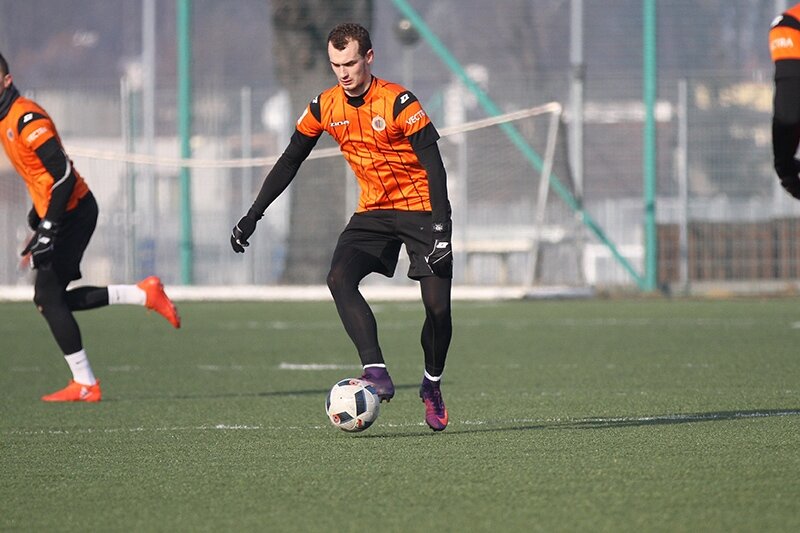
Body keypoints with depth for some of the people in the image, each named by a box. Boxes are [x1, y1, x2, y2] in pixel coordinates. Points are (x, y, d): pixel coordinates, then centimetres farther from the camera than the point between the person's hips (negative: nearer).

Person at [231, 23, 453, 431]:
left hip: (419, 209, -4)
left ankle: (432, 387, 16)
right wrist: (253, 216, 6)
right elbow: (290, 161, 10)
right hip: (372, 213, 4)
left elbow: (434, 166, -19)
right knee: (339, 278, -23)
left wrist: (440, 228, -29)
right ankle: (376, 371, -28)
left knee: (438, 306, -10)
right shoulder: (325, 107, -2)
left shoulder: (398, 103, -17)